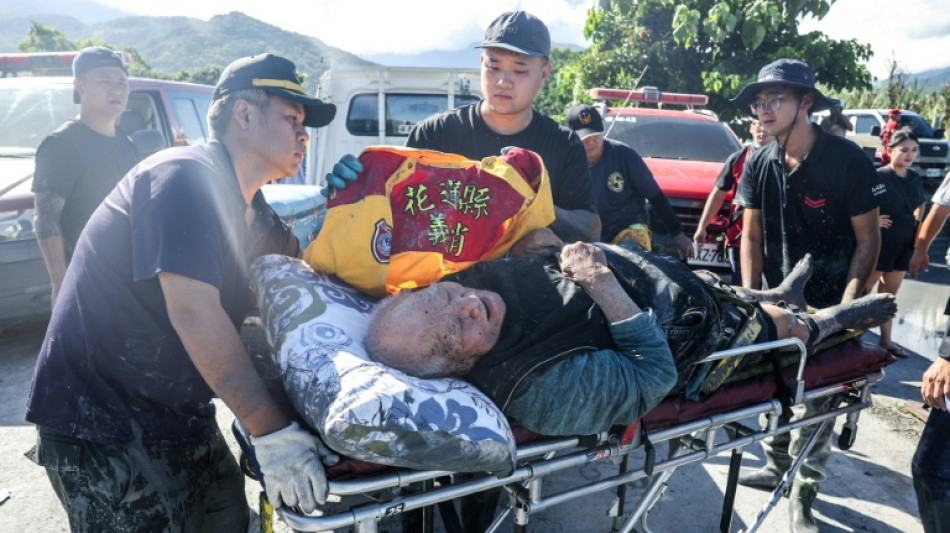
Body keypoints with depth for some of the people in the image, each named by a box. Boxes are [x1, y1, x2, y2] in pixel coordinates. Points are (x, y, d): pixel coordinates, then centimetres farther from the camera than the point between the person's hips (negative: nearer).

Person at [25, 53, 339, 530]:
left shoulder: (251, 209, 8)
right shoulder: (185, 175, -20)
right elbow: (194, 312, -29)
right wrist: (272, 432, -29)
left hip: (176, 415, 9)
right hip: (100, 421, -8)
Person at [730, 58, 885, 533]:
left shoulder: (847, 161, -13)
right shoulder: (759, 165, 0)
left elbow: (868, 239, -10)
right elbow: (751, 236, 3)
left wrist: (847, 306, -18)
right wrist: (751, 298, -7)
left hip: (827, 303, -4)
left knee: (818, 396, 1)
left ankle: (803, 493, 15)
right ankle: (776, 467, 30)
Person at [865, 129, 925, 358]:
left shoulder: (915, 178, 5)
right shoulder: (878, 176, -16)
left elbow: (920, 203, 23)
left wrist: (916, 223, 10)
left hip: (904, 244, 7)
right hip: (879, 243, -7)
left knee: (889, 293, 15)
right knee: (864, 291, 2)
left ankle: (885, 340, 24)